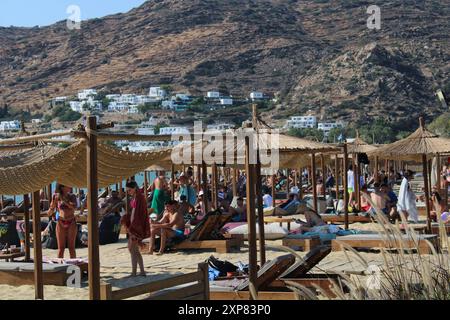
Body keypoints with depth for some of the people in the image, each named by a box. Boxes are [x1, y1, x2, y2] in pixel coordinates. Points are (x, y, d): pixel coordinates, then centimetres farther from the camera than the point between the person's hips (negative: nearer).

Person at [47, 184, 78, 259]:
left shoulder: (72, 196, 2)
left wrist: (64, 199, -20)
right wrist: (53, 201, -17)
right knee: (61, 248, 0)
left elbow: (74, 207, -17)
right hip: (61, 223, -1)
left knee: (71, 247, 1)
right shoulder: (57, 198, -2)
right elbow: (49, 213, -1)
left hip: (71, 223, 1)